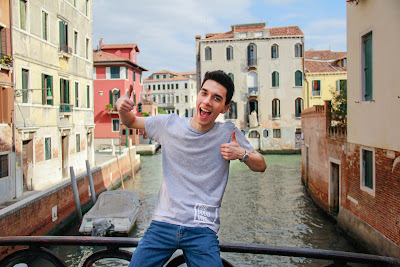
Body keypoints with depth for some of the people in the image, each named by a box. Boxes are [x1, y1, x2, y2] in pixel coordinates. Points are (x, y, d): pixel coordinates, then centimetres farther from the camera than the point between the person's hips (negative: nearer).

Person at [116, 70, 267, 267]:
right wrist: (123, 109, -7)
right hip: (162, 223, 1)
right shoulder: (169, 124, 0)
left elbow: (261, 166, 8)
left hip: (203, 230, -1)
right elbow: (131, 122, 16)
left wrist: (242, 154, -13)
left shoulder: (228, 133, -2)